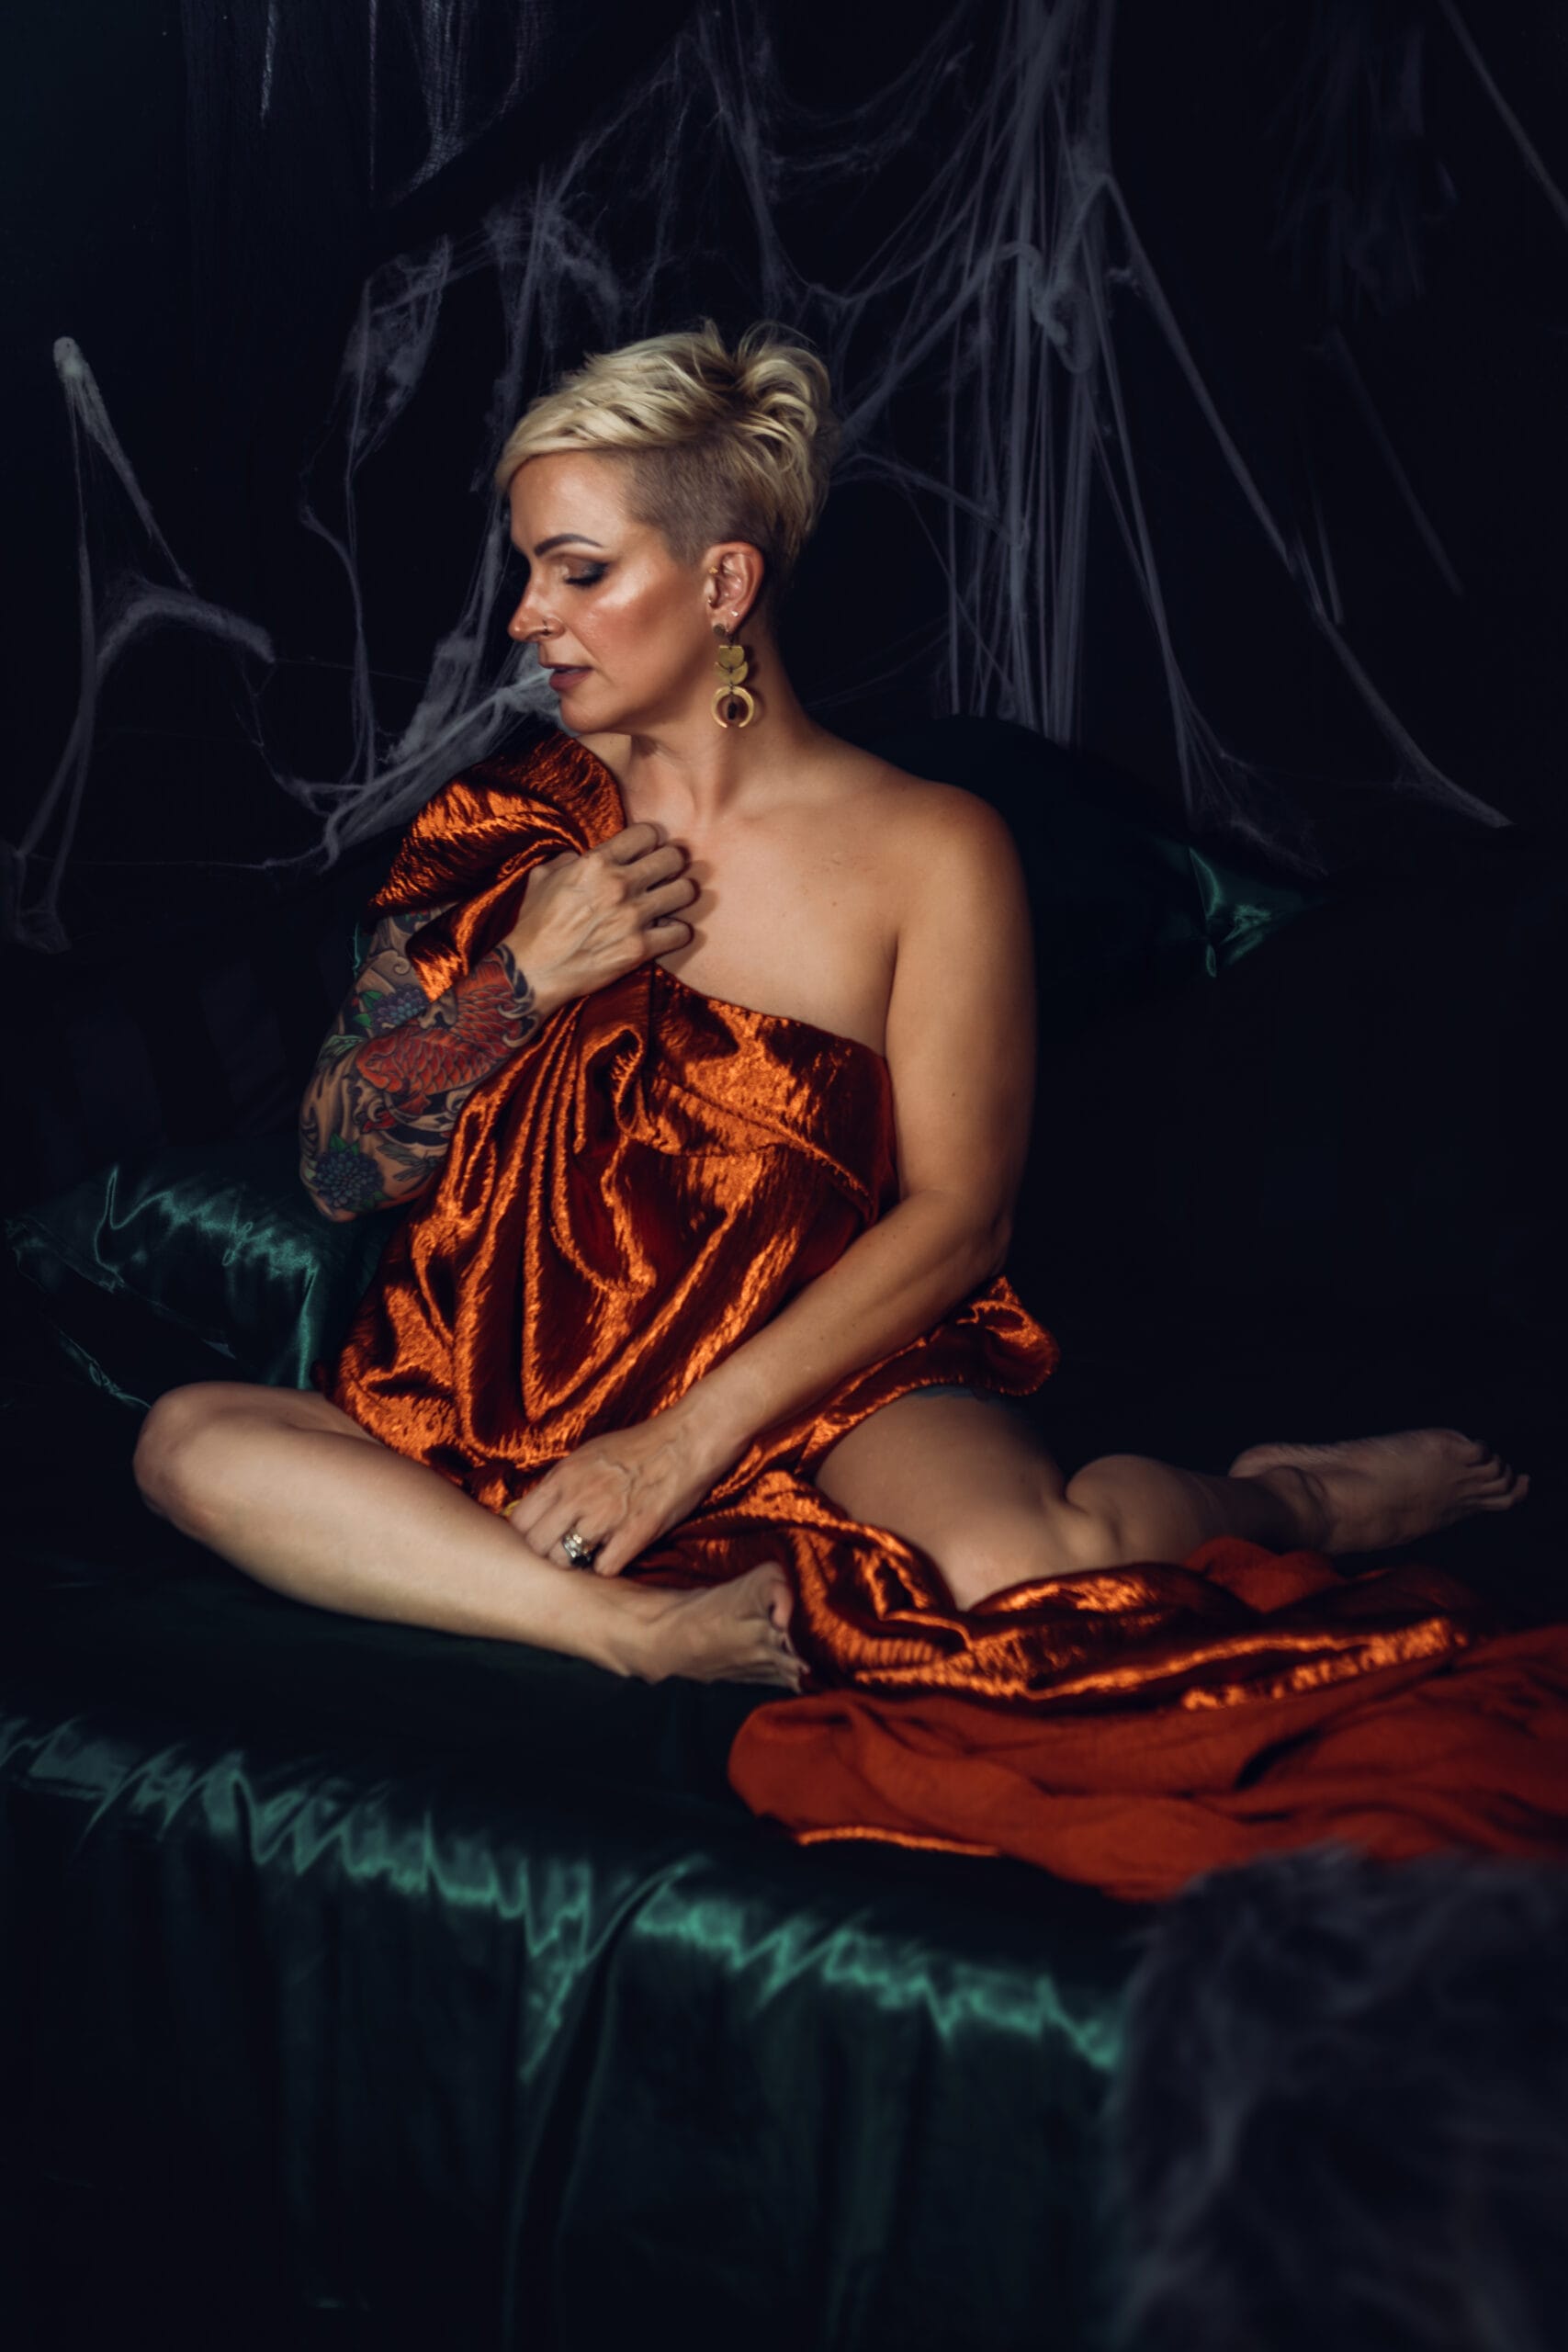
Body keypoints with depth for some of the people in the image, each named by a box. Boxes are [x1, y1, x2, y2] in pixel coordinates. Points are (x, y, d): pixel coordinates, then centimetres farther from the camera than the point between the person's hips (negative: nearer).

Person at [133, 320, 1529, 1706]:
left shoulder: (930, 852, -1)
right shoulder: (508, 827, 9)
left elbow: (955, 1213, -6)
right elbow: (340, 1166, 8)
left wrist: (693, 1435, -15)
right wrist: (528, 976, -9)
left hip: (830, 1384, -3)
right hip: (523, 1398, 3)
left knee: (1021, 1566, -36)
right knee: (194, 1442, -23)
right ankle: (641, 1630, -32)